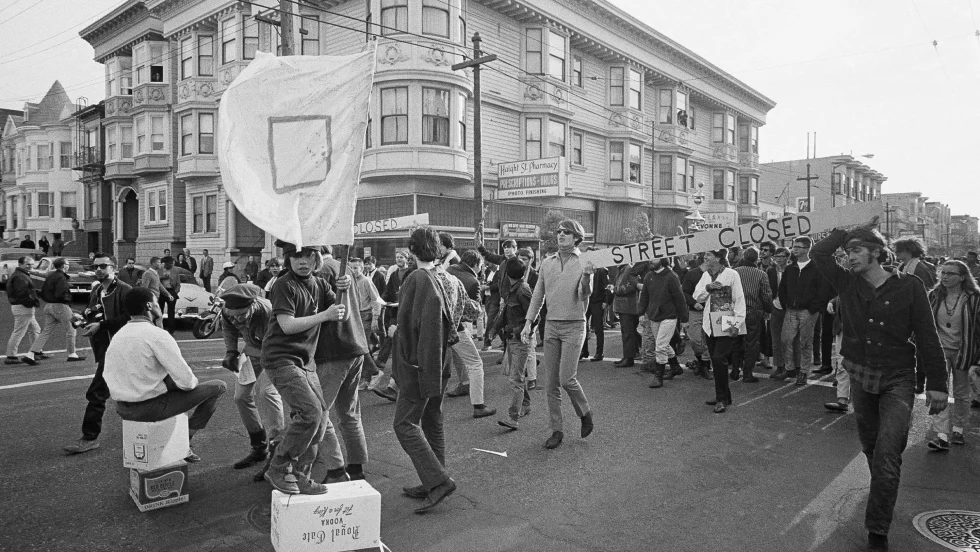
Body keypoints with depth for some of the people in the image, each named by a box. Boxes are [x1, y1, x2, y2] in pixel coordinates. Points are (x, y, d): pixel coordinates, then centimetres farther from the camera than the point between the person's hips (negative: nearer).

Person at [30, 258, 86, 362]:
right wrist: (68, 297, -6)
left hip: (48, 306, 9)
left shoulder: (50, 276, 13)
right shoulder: (61, 277, -15)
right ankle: (72, 355, 5)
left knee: (47, 331, 12)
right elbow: (60, 294, -23)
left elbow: (43, 293, 17)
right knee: (70, 330, 1)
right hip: (60, 306, -9)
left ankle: (34, 351, 6)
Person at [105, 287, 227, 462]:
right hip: (151, 408, -8)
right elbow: (186, 381, -21)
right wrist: (193, 382, 4)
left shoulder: (117, 336, 6)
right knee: (218, 387, 1)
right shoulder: (157, 335, -18)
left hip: (122, 409, 8)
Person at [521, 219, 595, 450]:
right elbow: (538, 294, 13)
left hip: (574, 325, -4)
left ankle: (585, 413, 18)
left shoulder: (584, 264, -3)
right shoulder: (546, 263, 9)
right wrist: (528, 322, 6)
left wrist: (587, 276, -31)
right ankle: (556, 430, 15)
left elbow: (584, 296, -13)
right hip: (551, 325, 4)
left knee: (566, 379, -10)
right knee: (552, 383, 5)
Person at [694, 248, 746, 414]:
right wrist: (708, 287, -11)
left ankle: (722, 399, -2)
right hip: (710, 325, 7)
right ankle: (722, 396, 22)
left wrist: (737, 323, -16)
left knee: (719, 359, -13)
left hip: (726, 325, -7)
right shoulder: (705, 275, 11)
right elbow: (697, 296, 8)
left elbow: (739, 300, -10)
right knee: (716, 361, 10)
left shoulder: (731, 274, -9)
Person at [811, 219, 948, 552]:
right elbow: (819, 253, -8)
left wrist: (937, 383, -8)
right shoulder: (848, 285, 1)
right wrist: (850, 231, -2)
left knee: (887, 451, -13)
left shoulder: (909, 287, -7)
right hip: (860, 377, 4)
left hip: (897, 380, -4)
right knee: (871, 447, 17)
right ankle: (884, 495, 42)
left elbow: (928, 337, -6)